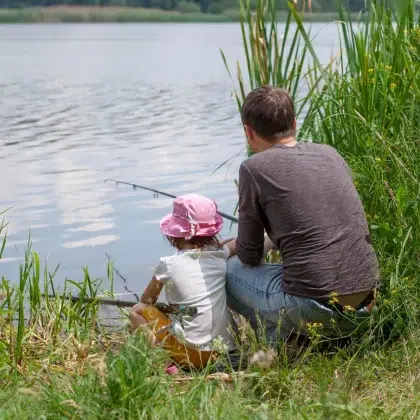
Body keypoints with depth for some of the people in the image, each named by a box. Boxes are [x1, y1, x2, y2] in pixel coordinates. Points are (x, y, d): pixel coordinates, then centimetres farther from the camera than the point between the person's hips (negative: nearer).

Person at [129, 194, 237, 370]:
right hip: (227, 347, 5)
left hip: (193, 353, -5)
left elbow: (146, 301, 11)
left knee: (137, 311, 8)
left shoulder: (168, 265, -6)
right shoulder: (220, 255, 3)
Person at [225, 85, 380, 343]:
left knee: (228, 270, 16)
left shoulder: (255, 168, -6)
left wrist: (232, 247, 26)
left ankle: (280, 336, 4)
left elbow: (250, 256, 2)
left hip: (315, 311, -6)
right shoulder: (330, 154, 10)